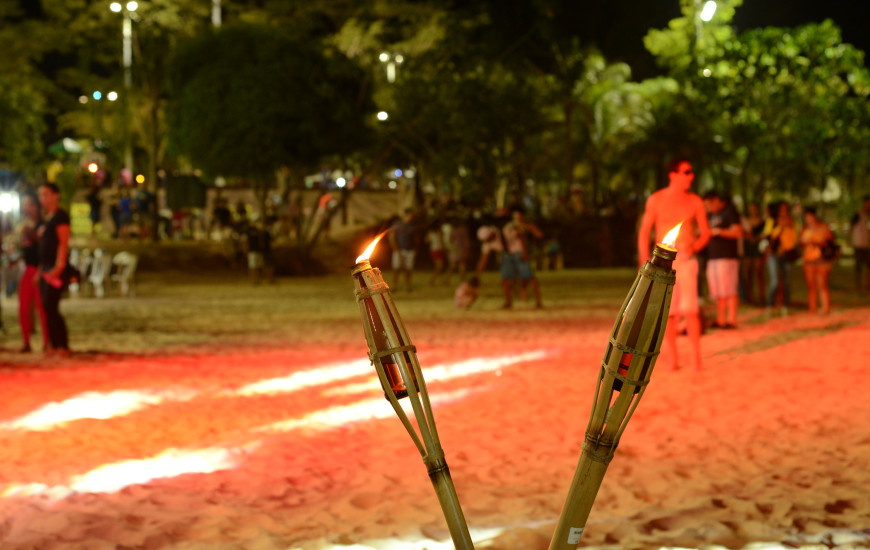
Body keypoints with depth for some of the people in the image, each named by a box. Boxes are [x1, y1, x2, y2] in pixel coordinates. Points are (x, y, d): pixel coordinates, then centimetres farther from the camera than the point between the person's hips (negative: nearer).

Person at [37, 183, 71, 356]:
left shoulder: (60, 216, -9)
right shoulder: (46, 218, 18)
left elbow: (63, 243, -16)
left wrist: (58, 266, -23)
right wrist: (40, 269, 18)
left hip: (55, 268, -9)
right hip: (45, 268, 9)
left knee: (51, 307, -13)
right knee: (47, 308, 8)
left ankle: (63, 347, -11)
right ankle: (54, 345, 11)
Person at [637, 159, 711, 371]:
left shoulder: (695, 201, 4)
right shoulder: (656, 200, 1)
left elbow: (705, 232, 13)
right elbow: (644, 231, 5)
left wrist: (694, 248, -1)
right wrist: (644, 261, 0)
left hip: (686, 260, 0)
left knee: (689, 307, -12)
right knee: (668, 310, 1)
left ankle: (695, 355, -3)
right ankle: (671, 357, 13)